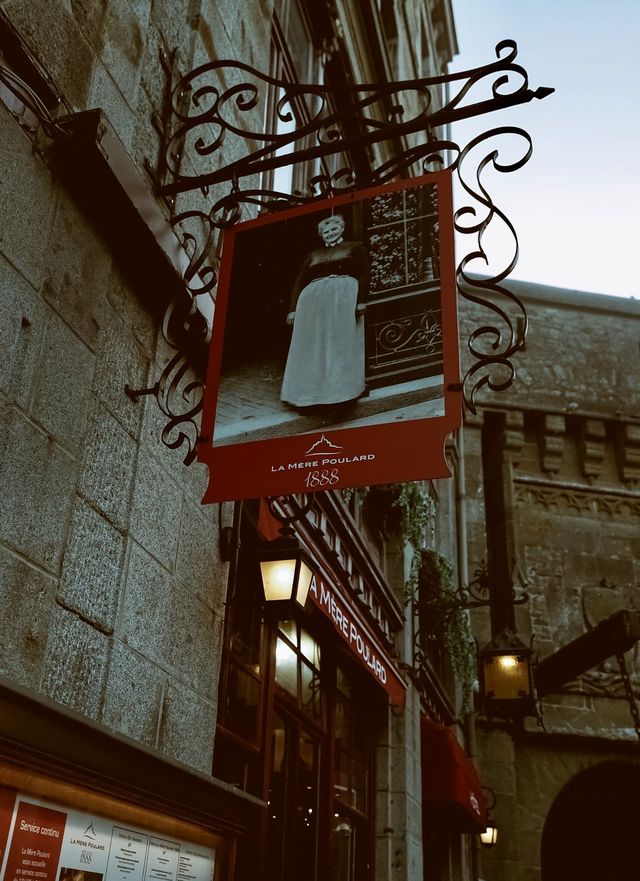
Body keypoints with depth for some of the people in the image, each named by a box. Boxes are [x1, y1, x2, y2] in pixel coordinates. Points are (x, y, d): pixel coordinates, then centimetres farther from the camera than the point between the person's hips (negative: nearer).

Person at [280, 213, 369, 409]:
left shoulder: (355, 247, 17)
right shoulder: (313, 255, 27)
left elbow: (364, 274, 1)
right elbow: (299, 282, 17)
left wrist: (361, 300, -15)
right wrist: (293, 308, 3)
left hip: (344, 294, -4)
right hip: (312, 298, 4)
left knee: (342, 342, -13)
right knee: (311, 346, -6)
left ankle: (342, 389, -17)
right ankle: (310, 392, -8)